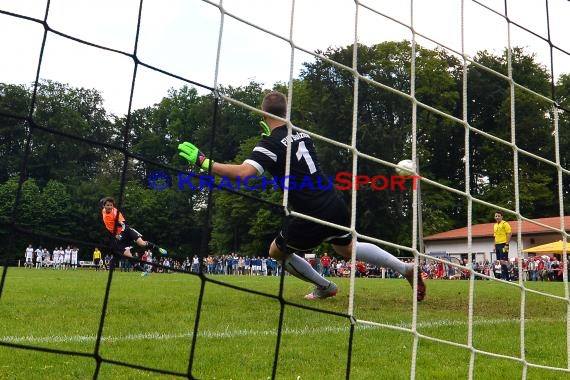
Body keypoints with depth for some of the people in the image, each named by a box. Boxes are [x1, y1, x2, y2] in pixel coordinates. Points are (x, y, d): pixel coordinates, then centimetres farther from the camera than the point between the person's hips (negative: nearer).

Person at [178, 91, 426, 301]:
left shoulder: (271, 144, -13)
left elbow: (243, 172, -30)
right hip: (334, 205, 7)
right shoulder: (301, 134, 8)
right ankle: (408, 269, 30)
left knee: (277, 251, 18)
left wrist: (203, 162, -24)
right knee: (347, 248, 30)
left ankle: (325, 287, 26)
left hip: (310, 217, -7)